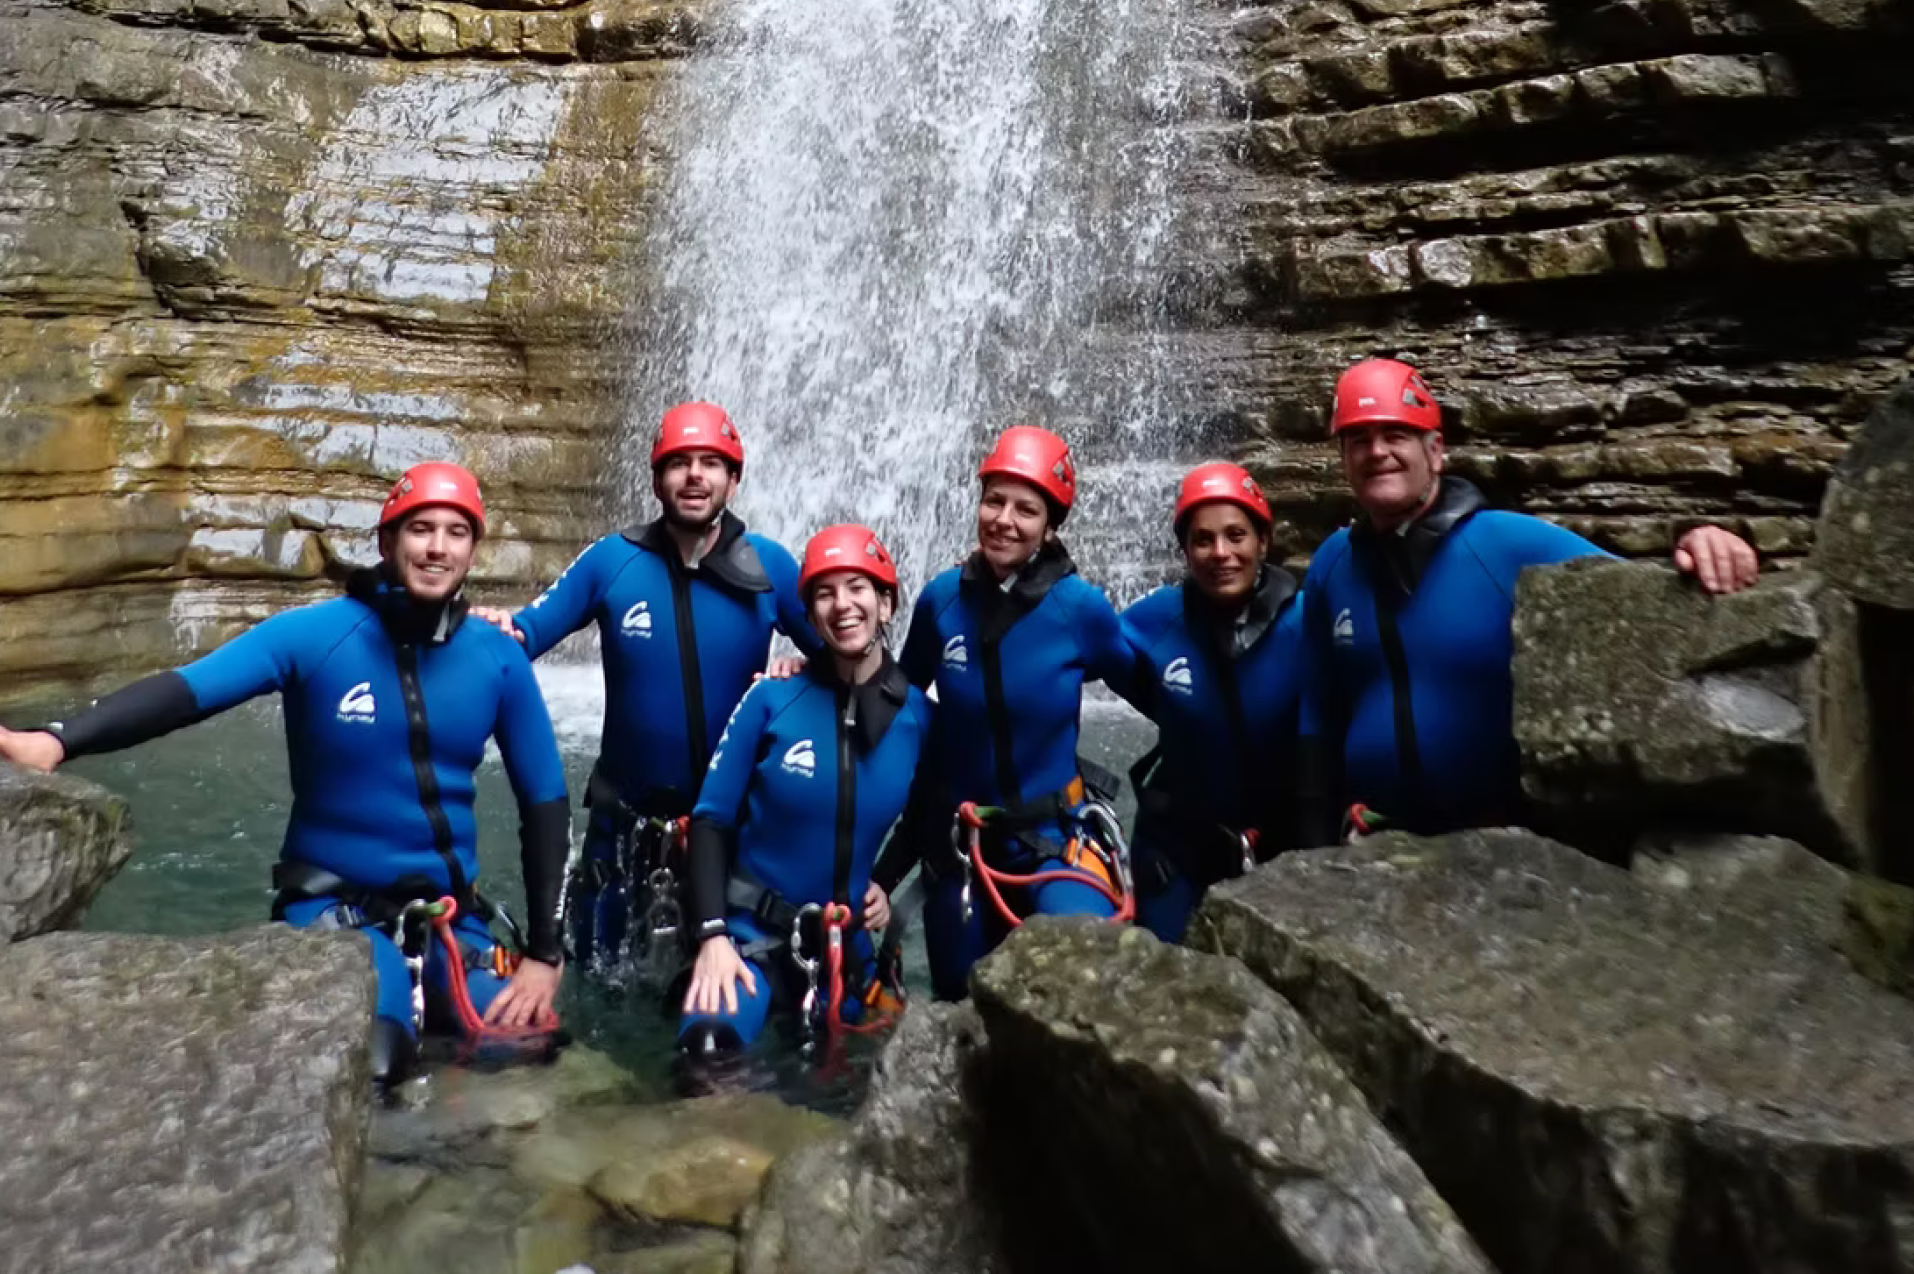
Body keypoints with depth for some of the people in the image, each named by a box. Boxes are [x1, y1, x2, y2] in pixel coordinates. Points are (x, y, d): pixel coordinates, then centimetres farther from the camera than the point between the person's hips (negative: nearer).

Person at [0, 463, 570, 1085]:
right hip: (333, 905, -3)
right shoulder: (313, 633, -10)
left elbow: (544, 802, -1)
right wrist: (56, 740, -45)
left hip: (449, 915, 3)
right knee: (358, 1065, -28)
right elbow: (186, 688, -24)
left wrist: (544, 954, -5)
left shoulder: (499, 659, -5)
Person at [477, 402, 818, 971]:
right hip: (627, 809, 1)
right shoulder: (611, 560, -10)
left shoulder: (769, 565, -9)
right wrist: (500, 631, -28)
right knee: (597, 966, 19)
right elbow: (530, 628, -6)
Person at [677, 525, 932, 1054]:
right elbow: (711, 819, -7)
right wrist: (712, 934, -15)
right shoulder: (770, 699, -11)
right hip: (750, 930, -3)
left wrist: (887, 884, 0)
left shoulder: (918, 717, -5)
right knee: (710, 1047, -31)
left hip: (848, 945, 3)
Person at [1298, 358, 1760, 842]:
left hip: (1506, 839, -2)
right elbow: (1319, 717, 5)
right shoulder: (1331, 566, -2)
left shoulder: (1515, 545, -14)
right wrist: (1318, 842, 6)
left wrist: (1701, 565, -31)